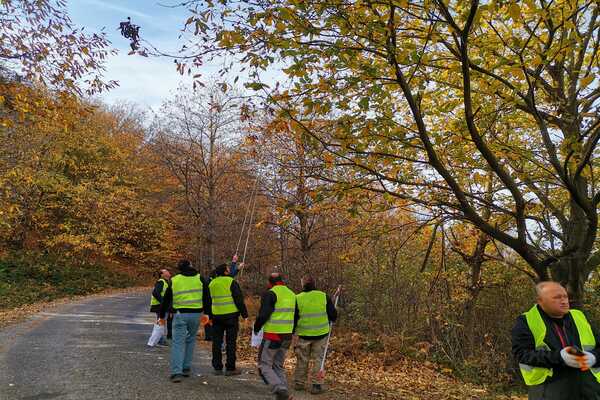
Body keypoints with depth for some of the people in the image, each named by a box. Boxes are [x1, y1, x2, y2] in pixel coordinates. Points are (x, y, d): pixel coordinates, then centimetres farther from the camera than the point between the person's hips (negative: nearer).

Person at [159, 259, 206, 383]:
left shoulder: (174, 280, 3)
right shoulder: (200, 278, 4)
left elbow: (166, 299, 9)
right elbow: (207, 297, 5)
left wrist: (162, 316, 19)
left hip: (180, 314, -1)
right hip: (196, 314, 1)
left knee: (178, 342, 0)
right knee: (190, 340, 17)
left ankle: (176, 372, -8)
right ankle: (186, 368, 22)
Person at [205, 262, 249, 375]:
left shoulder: (211, 284, 10)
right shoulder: (231, 282, -8)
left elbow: (207, 302, 16)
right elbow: (239, 299, -10)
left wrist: (209, 315, 25)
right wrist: (244, 313, -2)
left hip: (216, 316, 5)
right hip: (230, 315, -5)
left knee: (217, 342, 11)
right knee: (231, 342, 2)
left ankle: (217, 367, 15)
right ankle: (230, 368, 5)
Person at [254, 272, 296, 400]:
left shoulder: (270, 294, -10)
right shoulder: (292, 294, 13)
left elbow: (263, 314, -18)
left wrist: (256, 327, -2)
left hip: (273, 335, -7)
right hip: (287, 337, 7)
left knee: (264, 365, 3)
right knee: (278, 366, 18)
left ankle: (280, 389, -13)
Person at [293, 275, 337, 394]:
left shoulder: (298, 298, -7)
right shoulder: (324, 296, -6)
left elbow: (293, 319, 0)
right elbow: (333, 315, 0)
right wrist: (328, 322, 21)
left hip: (304, 334, 0)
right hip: (321, 334, 0)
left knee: (302, 360, 15)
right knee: (318, 359, 10)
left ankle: (299, 383, 25)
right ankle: (316, 385, 11)